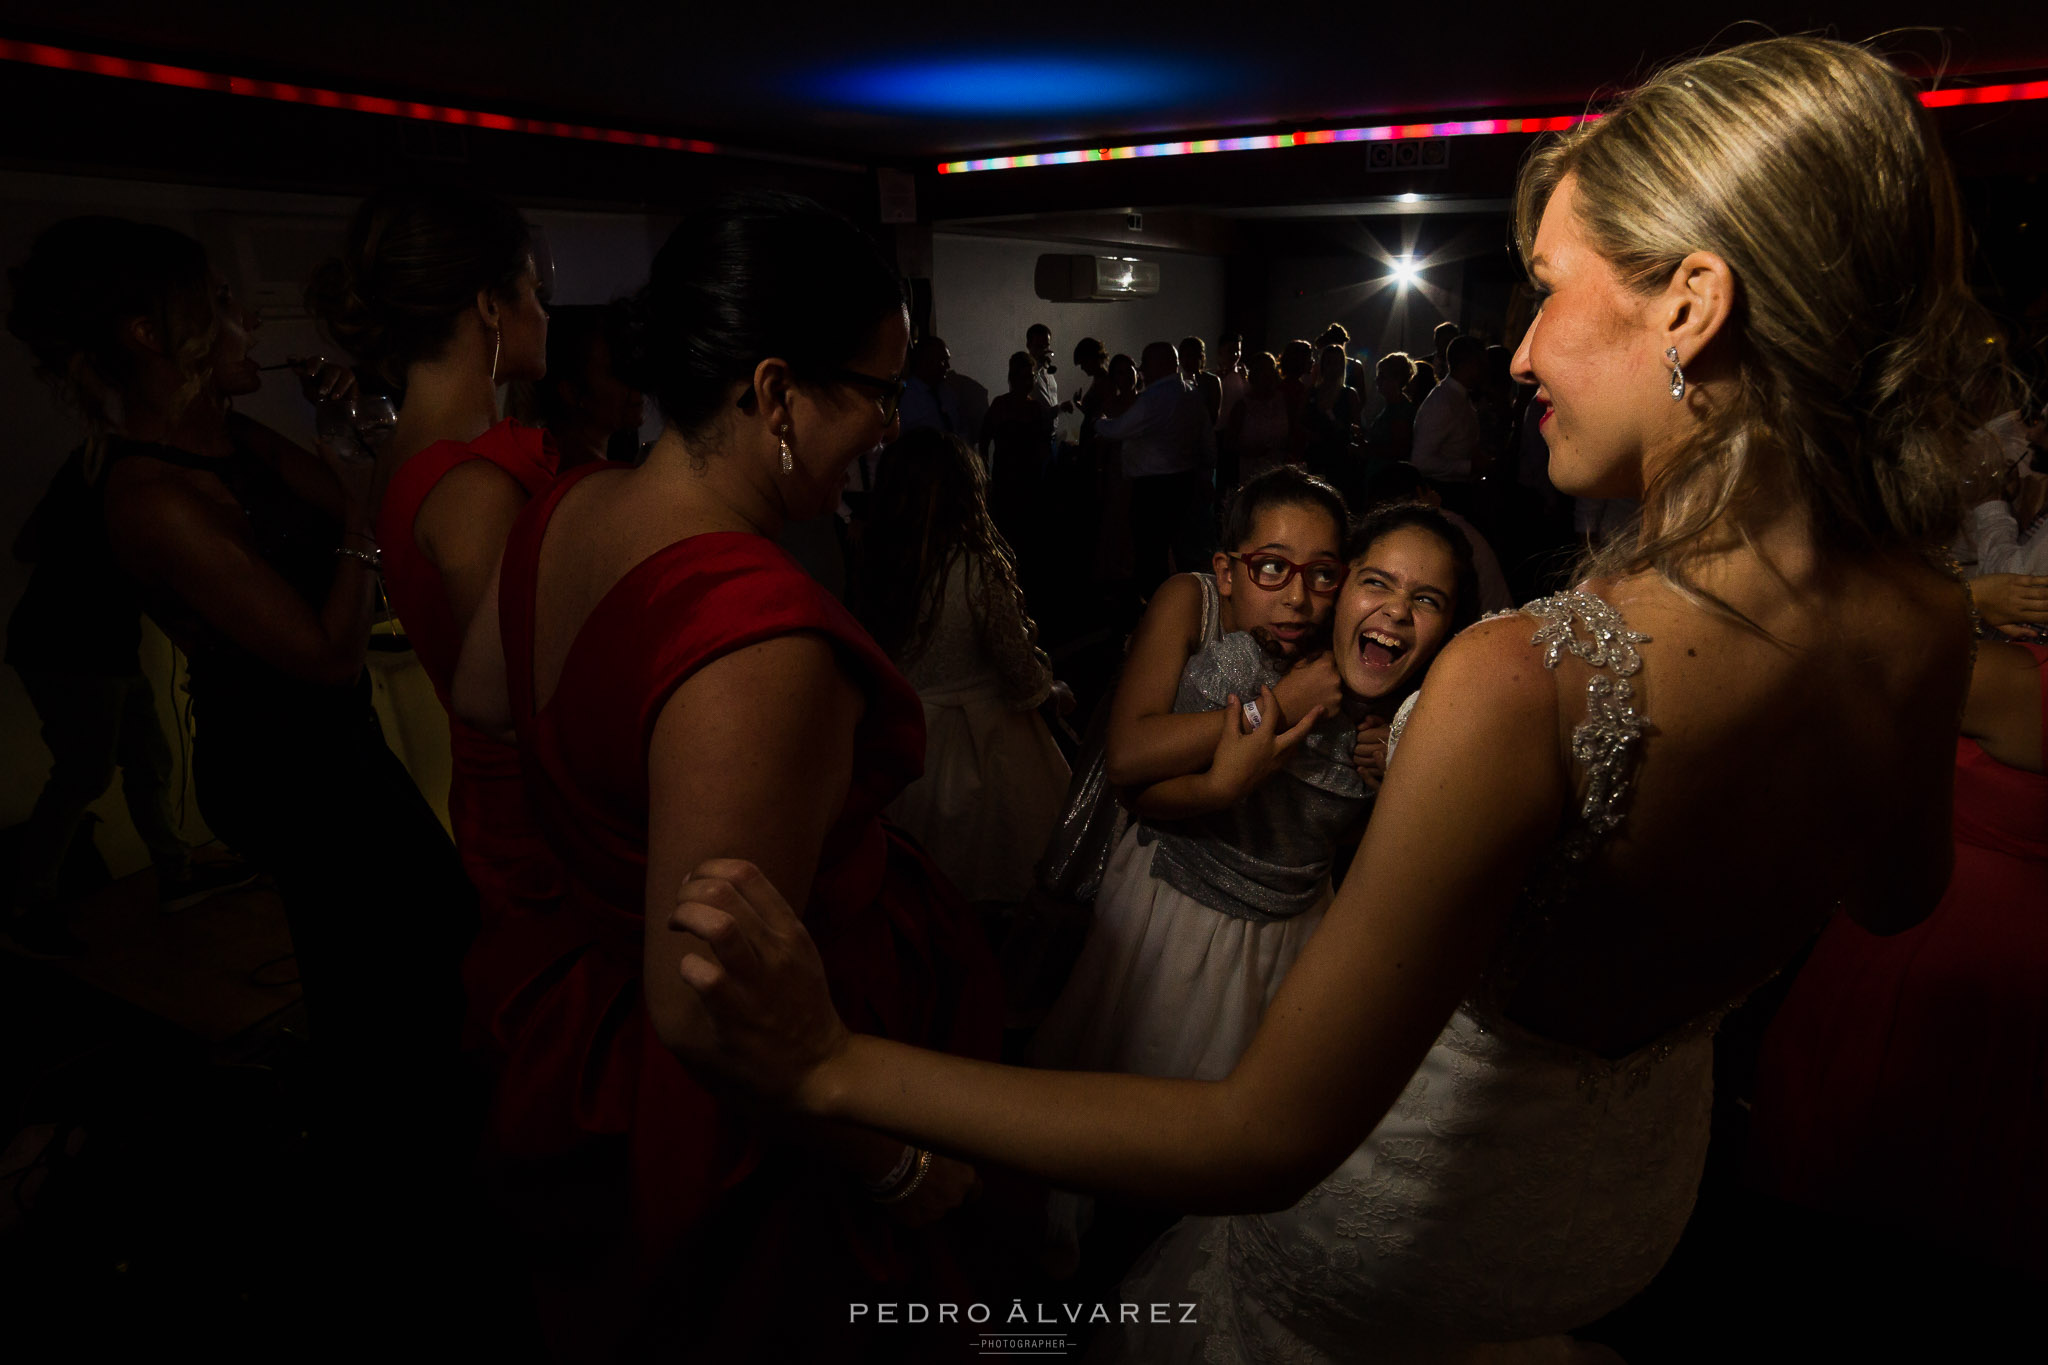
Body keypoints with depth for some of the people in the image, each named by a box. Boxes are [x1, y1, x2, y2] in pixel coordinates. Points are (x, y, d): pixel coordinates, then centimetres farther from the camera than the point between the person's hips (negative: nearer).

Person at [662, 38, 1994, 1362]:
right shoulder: (1926, 630, -18)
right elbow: (1899, 892, 5)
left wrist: (834, 1063, -34)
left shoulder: (1522, 685, -41)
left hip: (1426, 1237, -6)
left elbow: (1270, 1137, -36)